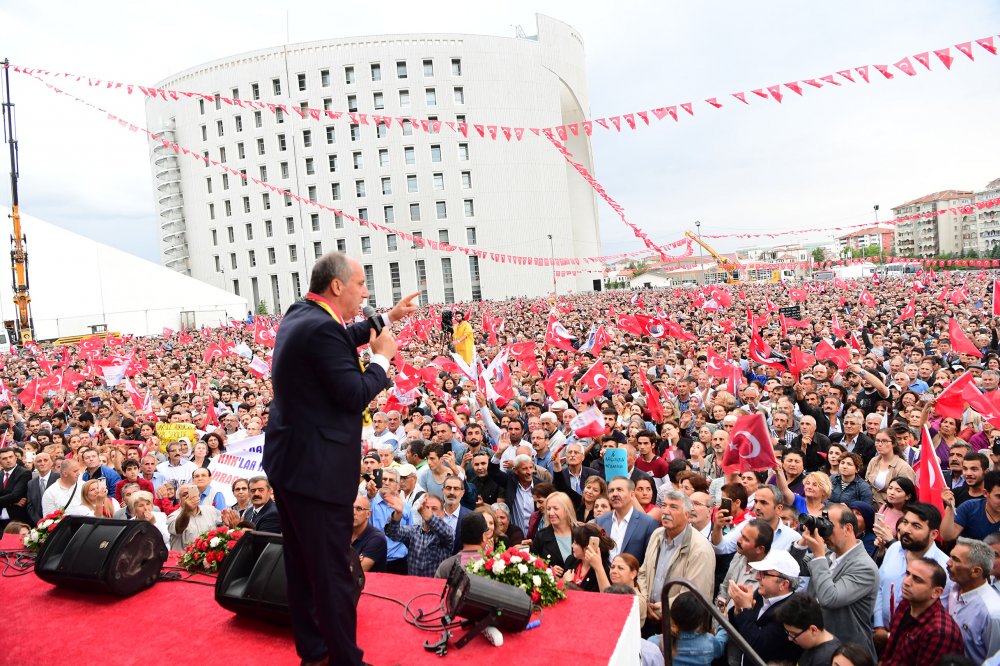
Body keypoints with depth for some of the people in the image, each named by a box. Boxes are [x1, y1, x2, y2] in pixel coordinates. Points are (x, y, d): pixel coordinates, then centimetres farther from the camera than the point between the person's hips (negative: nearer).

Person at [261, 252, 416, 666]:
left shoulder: (299, 315, 7)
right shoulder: (320, 328, -23)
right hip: (317, 468, -11)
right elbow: (357, 396, -22)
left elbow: (340, 340, 25)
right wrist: (382, 356, -7)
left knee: (301, 565, 19)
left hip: (289, 461, 11)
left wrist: (388, 318, 21)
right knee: (332, 570, 2)